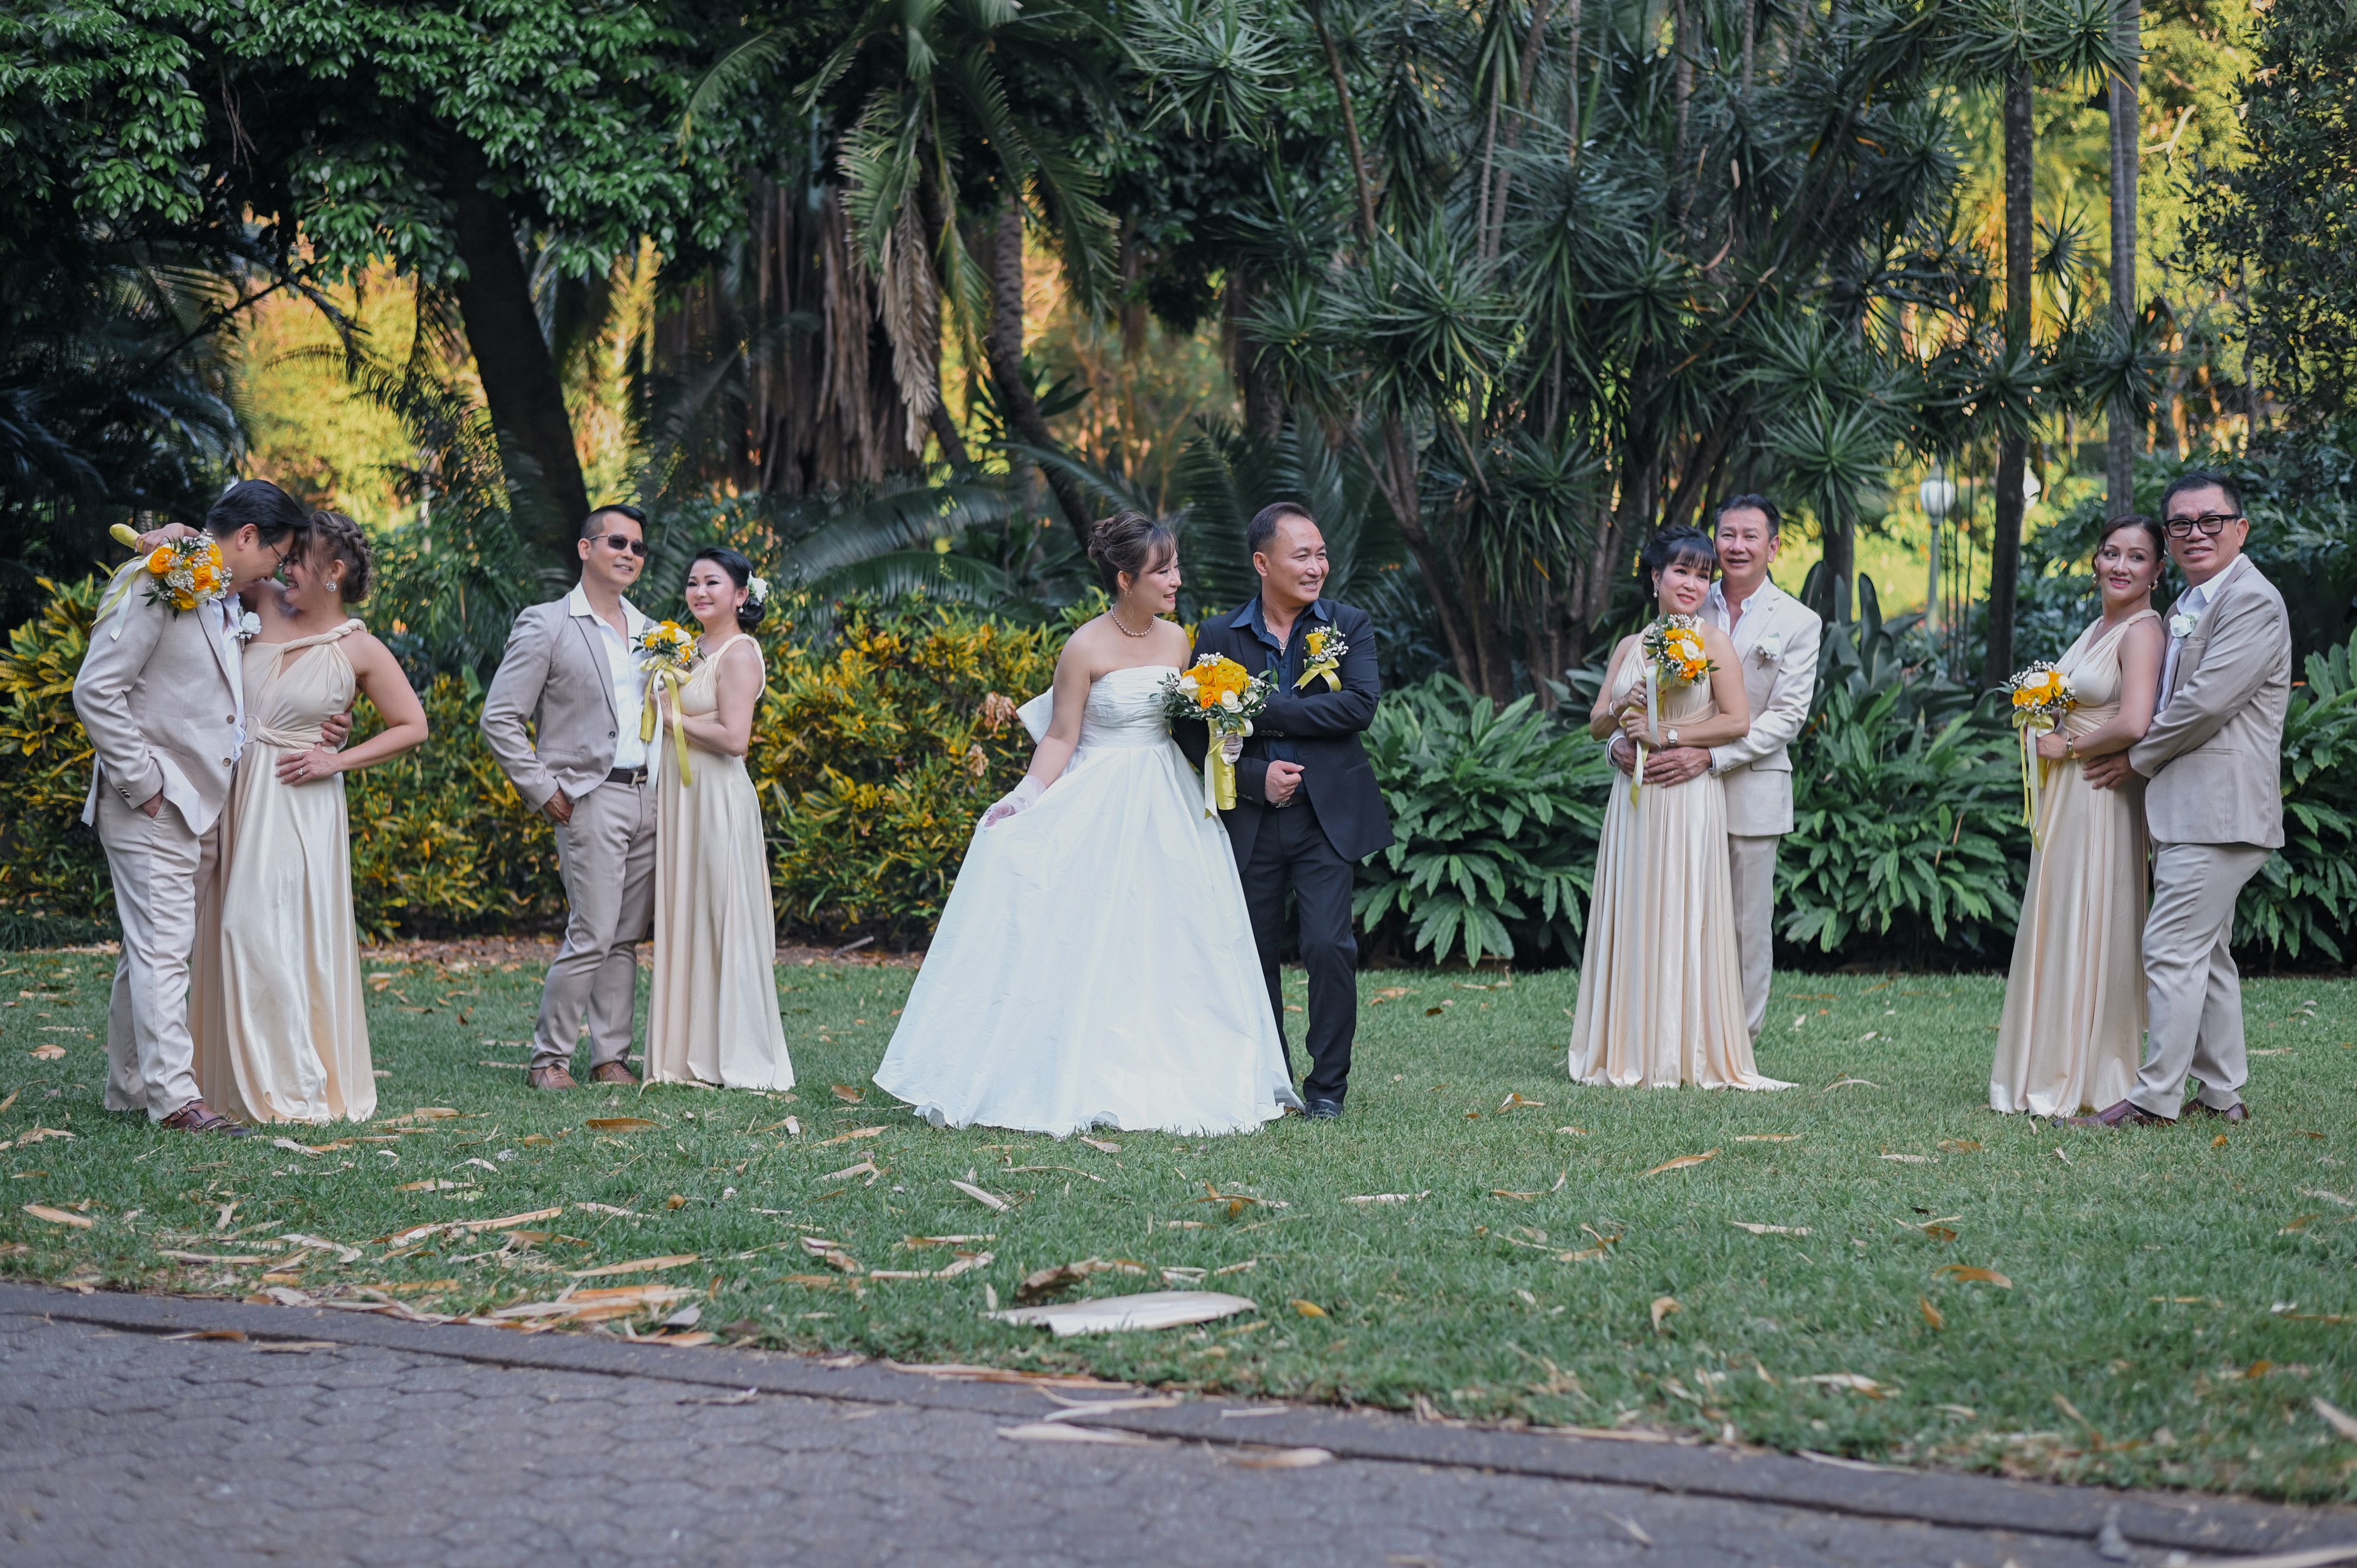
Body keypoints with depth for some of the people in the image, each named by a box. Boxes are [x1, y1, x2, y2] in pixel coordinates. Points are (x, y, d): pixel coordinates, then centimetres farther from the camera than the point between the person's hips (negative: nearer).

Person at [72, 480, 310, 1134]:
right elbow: (96, 692, -16)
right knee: (162, 947, -8)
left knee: (157, 950, 12)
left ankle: (131, 1086, 19)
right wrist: (144, 785, -15)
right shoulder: (153, 585, -12)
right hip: (152, 810, -9)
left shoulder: (224, 602, 15)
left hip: (200, 808, 9)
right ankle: (175, 1098, -9)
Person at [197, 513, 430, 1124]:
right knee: (237, 932, 6)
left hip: (296, 802, -5)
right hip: (236, 791, 5)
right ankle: (243, 1084, 14)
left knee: (274, 936, -10)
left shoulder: (360, 650, -4)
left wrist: (339, 761, -7)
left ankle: (296, 1089, -2)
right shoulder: (268, 605, 5)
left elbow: (413, 727, 1)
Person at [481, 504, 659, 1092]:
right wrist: (544, 791, -9)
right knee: (592, 934, -10)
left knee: (626, 937, 7)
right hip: (592, 798, -6)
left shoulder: (648, 631, 15)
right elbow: (499, 718, -6)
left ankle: (611, 1055, 13)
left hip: (650, 798, 6)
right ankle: (549, 1057, 1)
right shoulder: (547, 625, -4)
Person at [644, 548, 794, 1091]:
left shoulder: (739, 654, -11)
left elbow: (734, 738, -20)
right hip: (680, 797, 9)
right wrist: (661, 697, 7)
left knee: (723, 920, -5)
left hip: (719, 800, -9)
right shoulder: (695, 650, 15)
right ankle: (691, 1052, 15)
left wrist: (675, 717, -13)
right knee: (684, 921, 10)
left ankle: (741, 1060, 1)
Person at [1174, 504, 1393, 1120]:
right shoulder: (1219, 635, 3)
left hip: (1327, 816, -1)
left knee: (1329, 946, -10)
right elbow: (1194, 730, 1)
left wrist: (1262, 713, -17)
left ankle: (1328, 1083, 3)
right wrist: (1255, 777, -13)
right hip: (1250, 820, 1)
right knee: (1256, 954, 9)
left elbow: (1361, 705, -14)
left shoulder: (1350, 625, 2)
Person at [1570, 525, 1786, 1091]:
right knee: (1632, 915, 5)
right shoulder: (1630, 647, 13)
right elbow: (1597, 723, 14)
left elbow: (1737, 722, -8)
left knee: (1684, 917, -4)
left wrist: (1667, 735, -13)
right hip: (1633, 799, 5)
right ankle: (1629, 1050, 10)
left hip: (1688, 798, -5)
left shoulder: (1714, 642, -1)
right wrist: (1621, 709, -7)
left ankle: (1687, 1054, 0)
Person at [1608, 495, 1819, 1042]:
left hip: (1751, 794, -2)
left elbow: (1786, 717, -8)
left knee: (1748, 925, 5)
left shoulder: (1798, 624, 0)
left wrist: (1709, 757, -20)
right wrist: (1621, 740, -12)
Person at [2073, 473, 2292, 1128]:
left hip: (2220, 812, -10)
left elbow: (2205, 703, -19)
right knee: (2206, 953, 13)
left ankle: (2156, 1096, -6)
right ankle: (2224, 1093, 20)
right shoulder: (2186, 607, 18)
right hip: (2192, 811, 10)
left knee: (2172, 948, -10)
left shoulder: (2253, 603, -13)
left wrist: (2136, 759, -8)